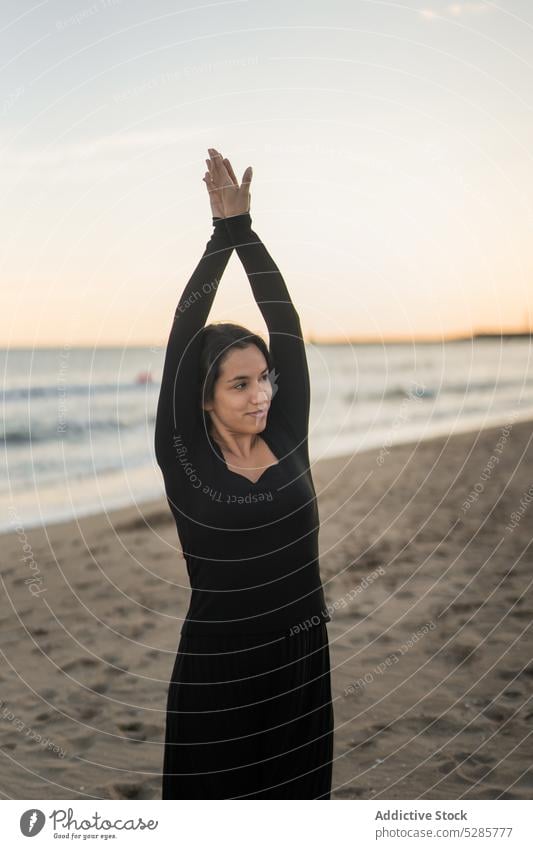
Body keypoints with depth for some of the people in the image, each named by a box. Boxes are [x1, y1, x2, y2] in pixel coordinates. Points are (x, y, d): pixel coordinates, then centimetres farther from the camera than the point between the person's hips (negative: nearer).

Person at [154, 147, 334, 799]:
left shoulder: (286, 438, 0)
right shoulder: (185, 462, -10)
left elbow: (285, 322, -2)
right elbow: (183, 333, -15)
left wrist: (246, 227, -4)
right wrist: (224, 230, -12)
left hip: (303, 665, 4)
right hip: (218, 676, -4)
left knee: (299, 793, 15)